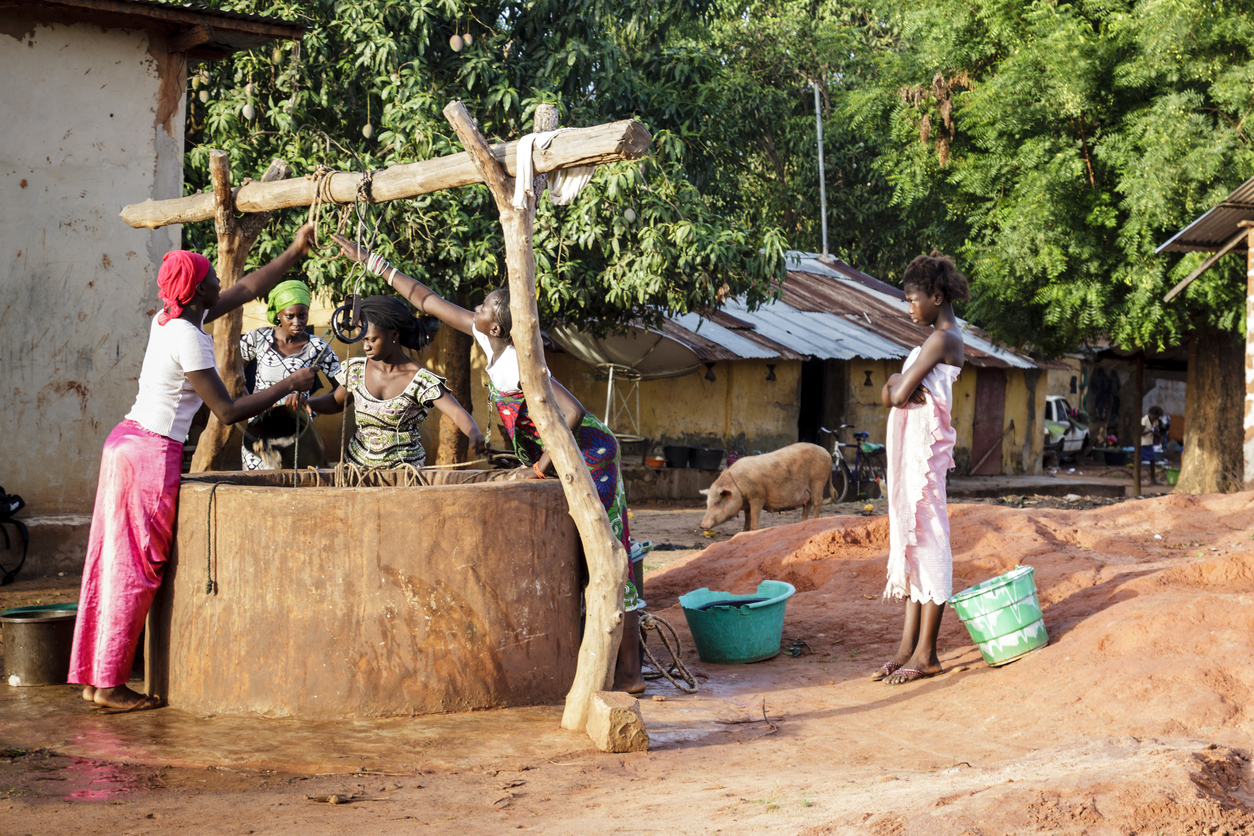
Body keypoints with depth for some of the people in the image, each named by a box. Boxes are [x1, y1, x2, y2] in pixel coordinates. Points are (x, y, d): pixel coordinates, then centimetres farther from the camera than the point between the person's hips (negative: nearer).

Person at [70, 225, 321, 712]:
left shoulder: (169, 320, 11)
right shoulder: (188, 339, -16)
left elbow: (248, 289, 21)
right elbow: (228, 412, -15)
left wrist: (294, 252, 23)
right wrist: (289, 386, -8)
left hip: (126, 443, 9)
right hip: (152, 454, -9)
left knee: (113, 562, 11)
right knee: (135, 569, -3)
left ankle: (92, 677, 17)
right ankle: (110, 686, 2)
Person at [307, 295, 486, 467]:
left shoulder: (421, 381, -14)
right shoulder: (356, 369, 1)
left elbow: (457, 413, -24)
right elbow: (336, 402, 19)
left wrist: (474, 434, -46)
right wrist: (305, 403, -1)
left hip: (404, 469, -3)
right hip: (357, 464, 4)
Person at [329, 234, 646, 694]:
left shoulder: (520, 364, -26)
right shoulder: (490, 341, -1)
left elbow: (573, 413, -35)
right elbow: (427, 300, 8)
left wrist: (542, 467, -25)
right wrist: (369, 260, 9)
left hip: (586, 456, -9)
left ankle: (628, 673, -5)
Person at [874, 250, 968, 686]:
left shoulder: (941, 340, -14)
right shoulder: (940, 338, 18)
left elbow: (898, 395, -19)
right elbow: (889, 396, 14)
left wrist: (899, 384, 2)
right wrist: (899, 384, -7)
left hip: (924, 450, -10)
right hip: (911, 450, 10)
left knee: (927, 543, -5)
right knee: (913, 544, 10)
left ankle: (925, 654, -1)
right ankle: (908, 648, 14)